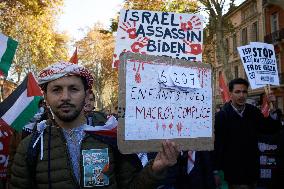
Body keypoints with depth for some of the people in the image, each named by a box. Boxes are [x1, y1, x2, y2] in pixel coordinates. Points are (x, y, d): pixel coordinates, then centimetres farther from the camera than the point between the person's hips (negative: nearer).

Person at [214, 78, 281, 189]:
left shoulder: (253, 112, 1)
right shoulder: (221, 116, -12)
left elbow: (273, 128, 2)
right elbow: (217, 144, -12)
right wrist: (216, 171, -12)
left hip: (252, 170, 5)